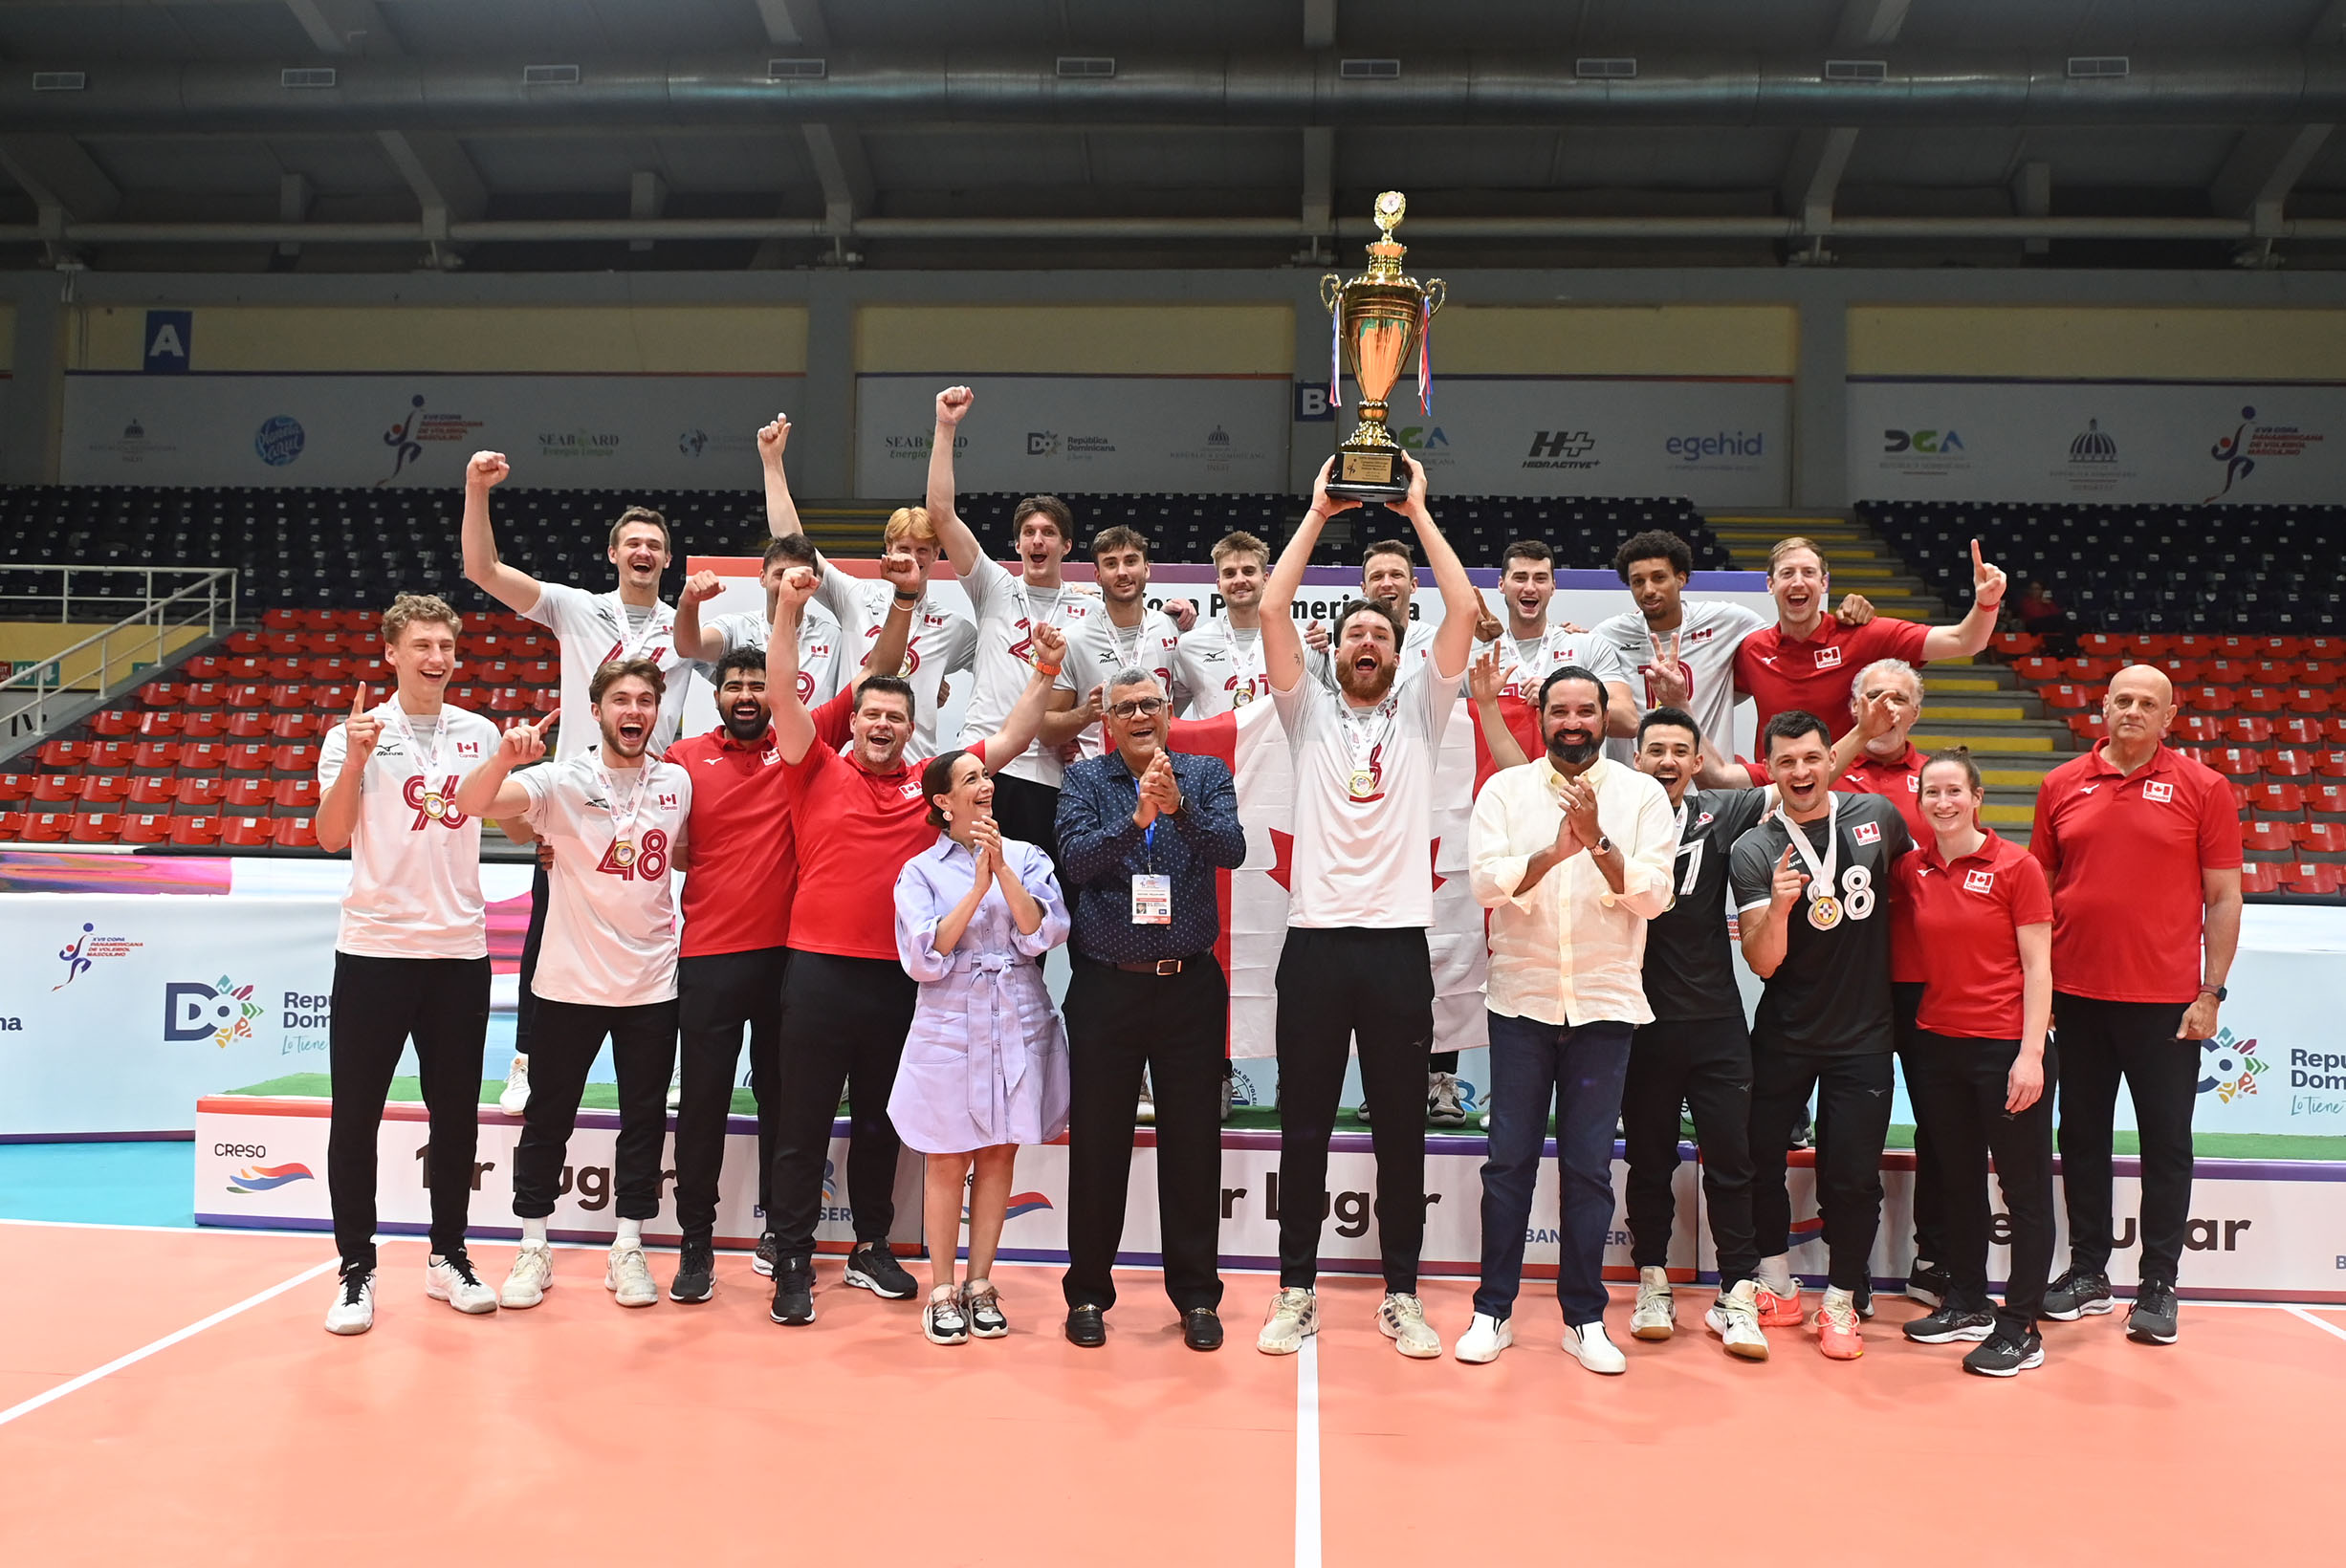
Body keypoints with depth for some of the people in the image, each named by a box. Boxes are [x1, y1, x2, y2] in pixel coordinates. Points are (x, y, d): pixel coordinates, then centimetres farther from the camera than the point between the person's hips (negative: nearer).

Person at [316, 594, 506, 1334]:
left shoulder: (480, 733, 7)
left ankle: (447, 1257, 22)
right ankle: (356, 1269, 14)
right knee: (356, 1114, 2)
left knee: (456, 1112, 9)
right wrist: (355, 759, -25)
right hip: (374, 948, -2)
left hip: (461, 950, 3)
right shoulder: (355, 732, -1)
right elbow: (332, 837, -10)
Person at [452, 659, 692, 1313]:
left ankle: (628, 1249, 21)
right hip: (570, 980, -2)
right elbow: (471, 804, -24)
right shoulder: (563, 780, -8)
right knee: (548, 1117, 8)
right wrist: (506, 756, -41)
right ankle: (533, 1248, 22)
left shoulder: (677, 782, 2)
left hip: (652, 982, 2)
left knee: (645, 1119, 8)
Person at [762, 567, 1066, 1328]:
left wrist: (1045, 673, 2)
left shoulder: (930, 782, 7)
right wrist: (788, 610, -16)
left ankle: (872, 1249, 30)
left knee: (880, 1123, 16)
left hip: (899, 977, 3)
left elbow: (1010, 740, 9)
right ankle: (792, 1263, 13)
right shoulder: (819, 771, 1)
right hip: (821, 970, -3)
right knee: (803, 1126, 4)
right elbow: (783, 695, -8)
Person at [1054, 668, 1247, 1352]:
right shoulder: (1085, 779, 5)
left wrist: (1178, 805, -27)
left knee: (1193, 1143, 7)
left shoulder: (1206, 774, 6)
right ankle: (1088, 1293, 21)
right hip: (1105, 988, 0)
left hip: (1190, 987, 1)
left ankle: (1197, 1296, 21)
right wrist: (1137, 818, -26)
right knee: (1097, 1144, 7)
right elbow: (1076, 859, -11)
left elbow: (1231, 849, -11)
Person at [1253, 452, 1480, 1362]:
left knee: (1402, 1133, 7)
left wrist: (1417, 512, 2)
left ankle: (1402, 1297, 19)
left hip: (1398, 945, 0)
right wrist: (1320, 511, 3)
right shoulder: (1309, 713, 11)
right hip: (1315, 942, 0)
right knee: (1303, 1131, 6)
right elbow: (1271, 610, 0)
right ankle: (1297, 1293, 18)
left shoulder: (1419, 713, 11)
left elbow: (1465, 611, 0)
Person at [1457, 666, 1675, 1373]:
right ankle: (1492, 1312, 16)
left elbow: (1654, 895, -8)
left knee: (1589, 1166, 6)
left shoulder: (1641, 794, 2)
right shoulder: (1505, 789, 2)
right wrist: (1555, 851, -24)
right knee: (1509, 1160, 5)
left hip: (1604, 1003, 0)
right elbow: (1485, 880, -10)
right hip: (1521, 998, 0)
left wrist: (1598, 842, -21)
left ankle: (1584, 1319, 17)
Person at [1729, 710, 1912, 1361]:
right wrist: (1778, 906, -34)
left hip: (1863, 1034, 1)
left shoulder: (1877, 816, -3)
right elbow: (1763, 962, -15)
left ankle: (1840, 1303, 20)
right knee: (1759, 1157, 7)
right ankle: (1778, 1289, 27)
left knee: (1853, 1175, 1)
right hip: (1783, 1036, 0)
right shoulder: (1753, 851, -10)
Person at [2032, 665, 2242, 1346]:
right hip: (2076, 995, 3)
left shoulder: (2203, 788, -1)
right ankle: (2088, 1271, 23)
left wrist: (2210, 993, -5)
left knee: (2167, 1144, 6)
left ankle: (2158, 1286, 17)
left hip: (2166, 1000, -2)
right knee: (2082, 1136, 11)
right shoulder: (2062, 785, 5)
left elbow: (2224, 897, 0)